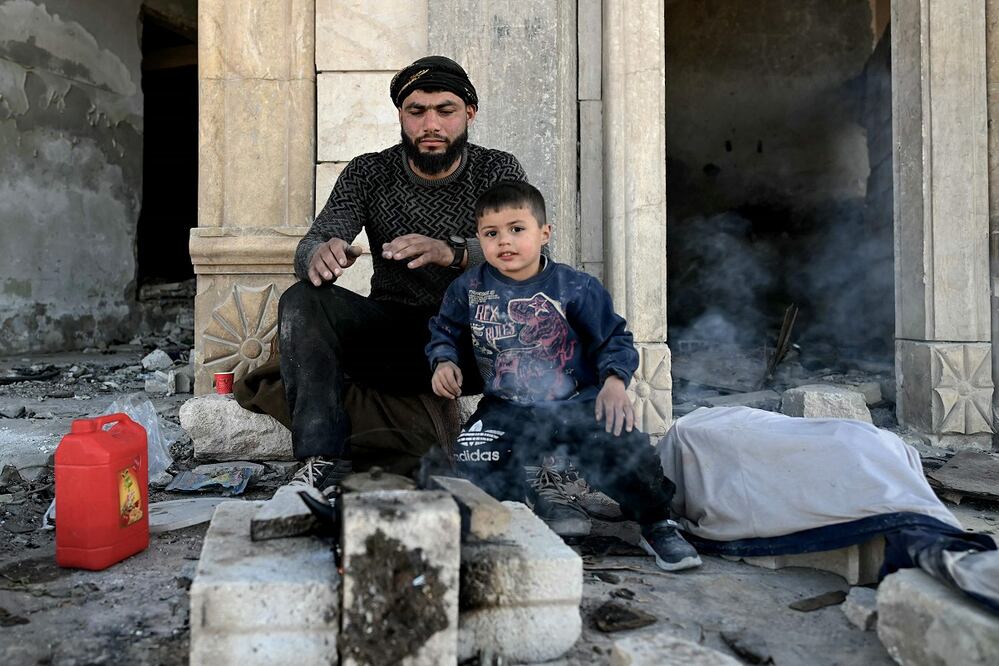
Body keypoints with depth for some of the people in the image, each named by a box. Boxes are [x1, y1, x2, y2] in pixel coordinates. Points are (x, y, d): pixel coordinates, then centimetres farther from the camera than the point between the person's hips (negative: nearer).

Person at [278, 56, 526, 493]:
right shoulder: (368, 174, 3)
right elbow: (311, 245, -9)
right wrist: (321, 255, -37)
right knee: (301, 301, -22)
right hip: (391, 337, 2)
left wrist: (451, 252, -40)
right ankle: (324, 460, -29)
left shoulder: (499, 172, -1)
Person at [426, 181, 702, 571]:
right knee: (472, 463, -22)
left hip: (577, 403, -2)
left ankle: (655, 524, 6)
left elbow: (614, 339, -1)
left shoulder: (574, 287, -6)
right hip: (507, 408, 2)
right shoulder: (468, 289, 1)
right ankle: (529, 501, 12)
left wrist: (615, 380, -19)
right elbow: (445, 332, 16)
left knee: (625, 447, -26)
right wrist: (443, 362, -4)